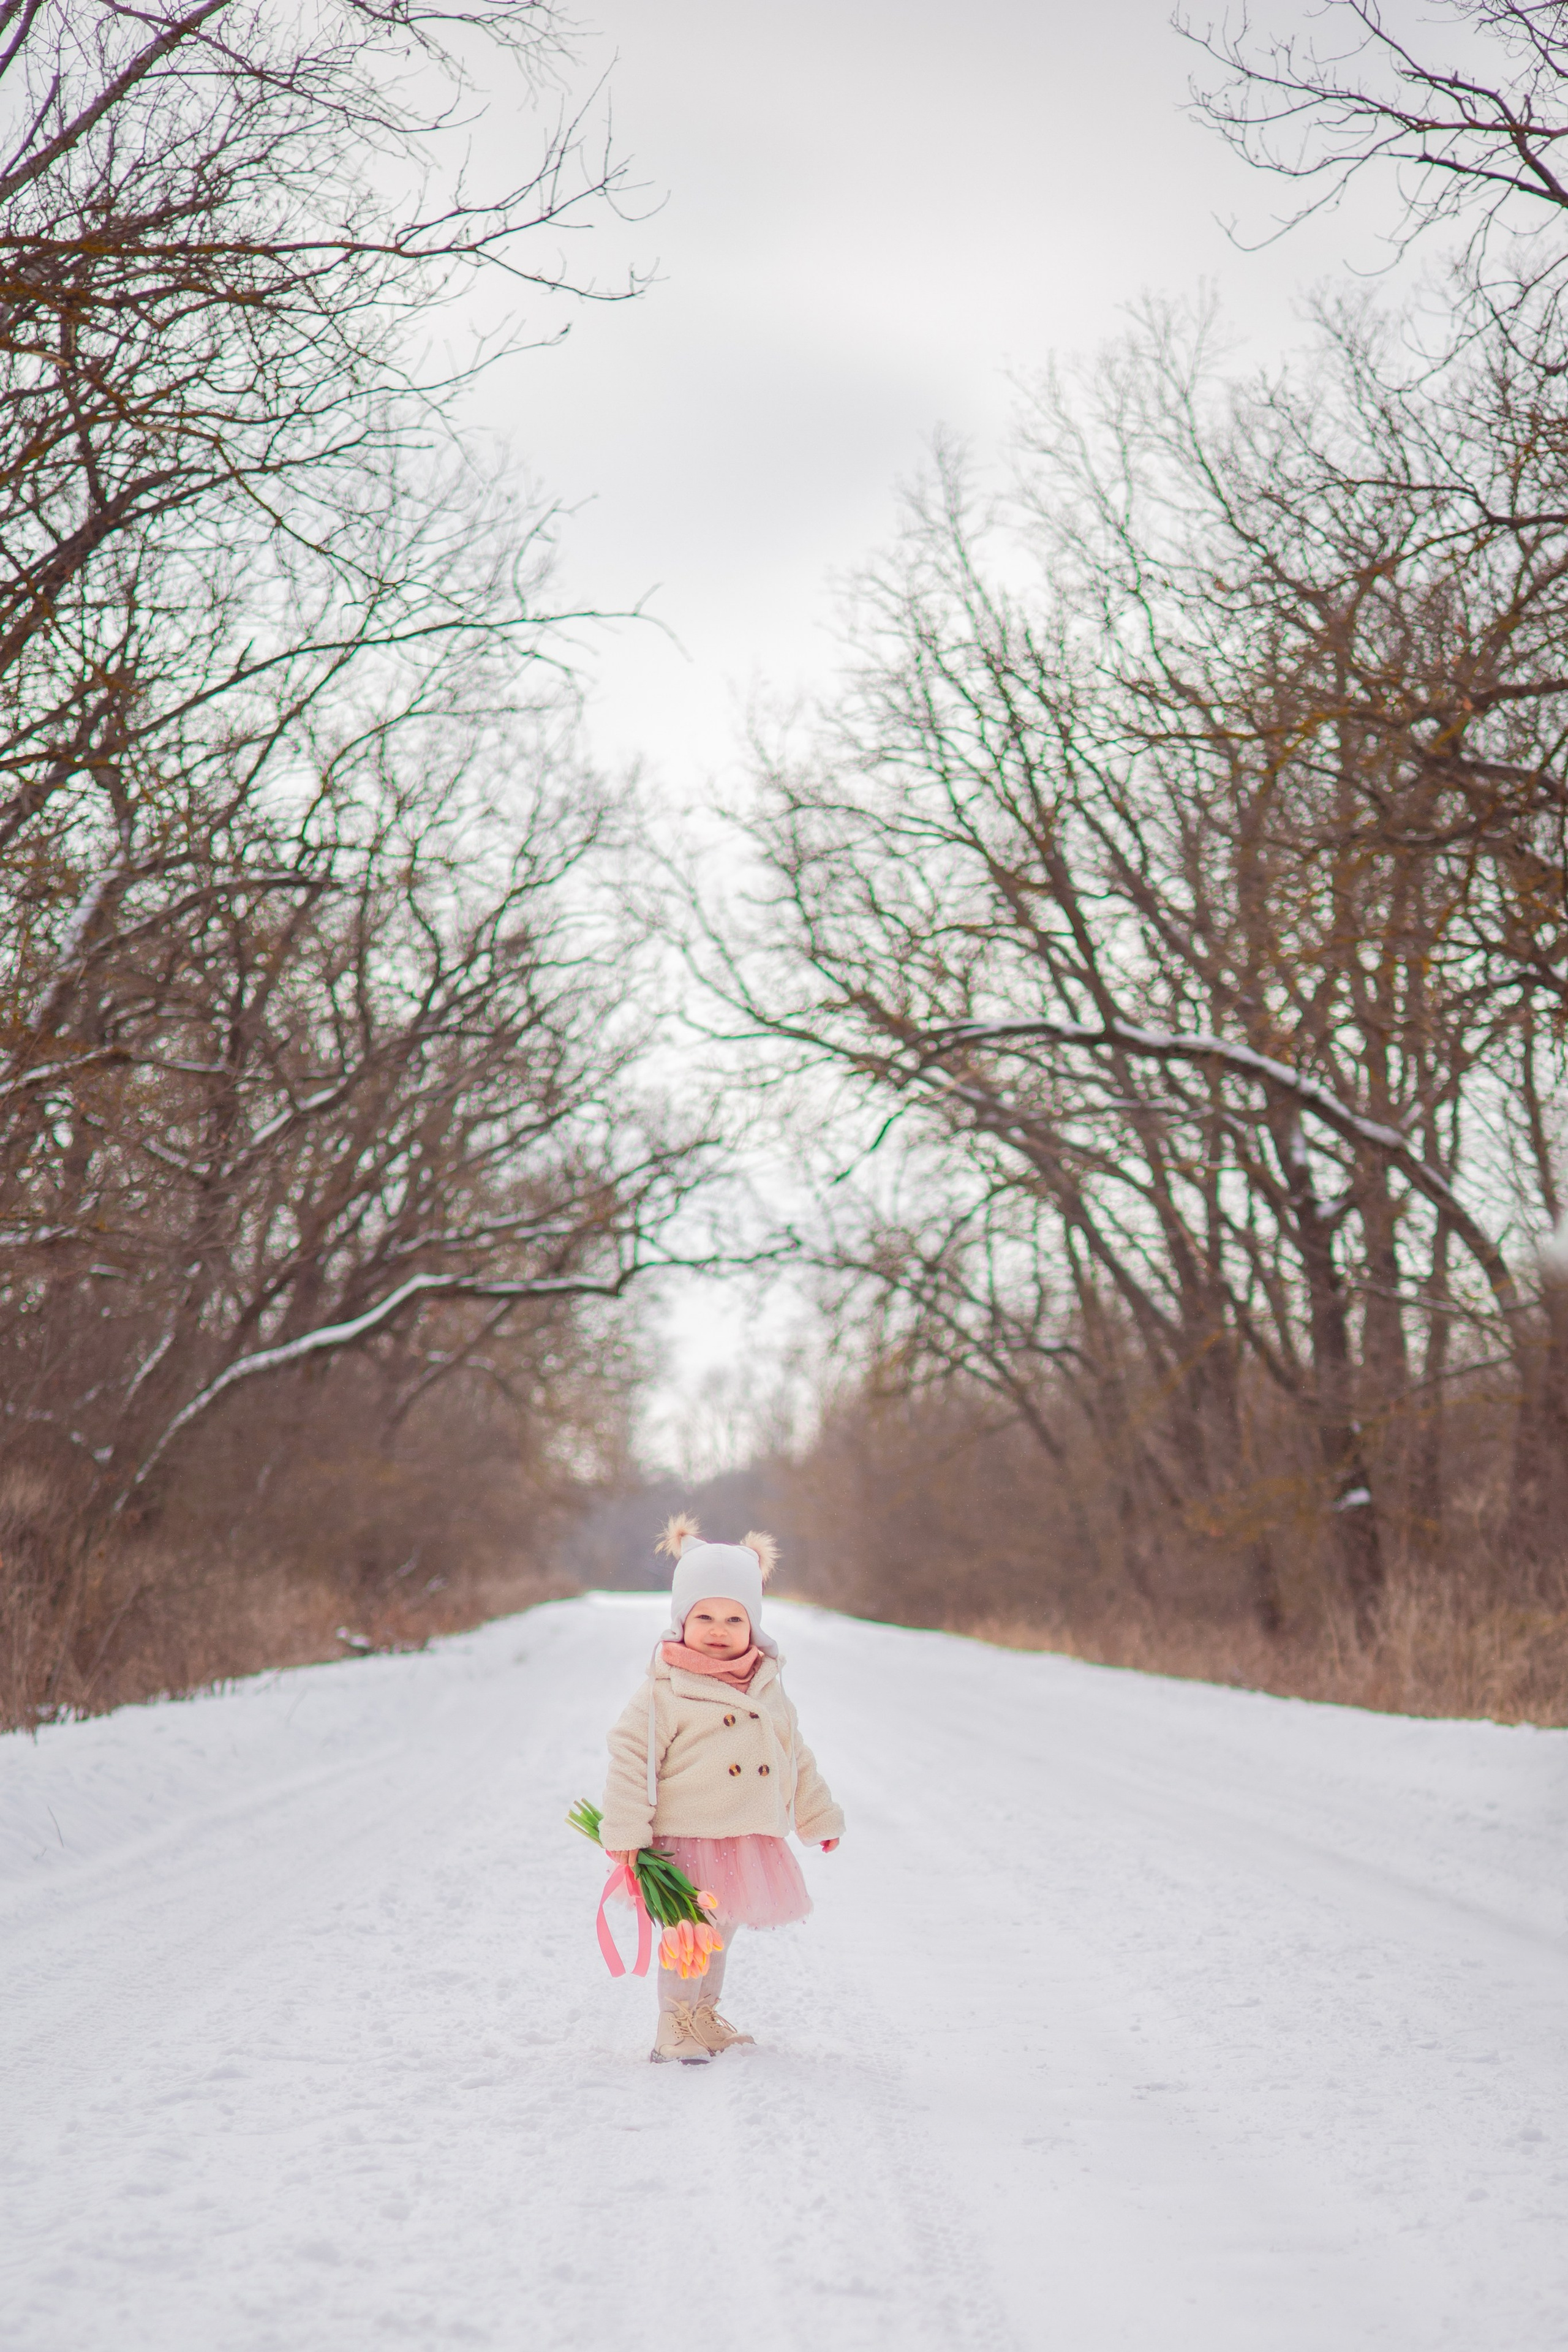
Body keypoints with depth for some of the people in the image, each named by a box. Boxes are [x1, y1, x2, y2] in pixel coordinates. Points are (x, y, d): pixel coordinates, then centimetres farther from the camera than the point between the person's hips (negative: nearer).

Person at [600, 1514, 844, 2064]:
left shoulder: (767, 1690, 9)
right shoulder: (666, 1690, -11)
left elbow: (796, 1758, 20)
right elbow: (631, 1756, -13)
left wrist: (819, 1817, 24)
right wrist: (626, 1829, -17)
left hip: (750, 1842, 6)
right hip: (688, 1840, -6)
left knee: (721, 1932, 17)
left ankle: (704, 2015, 34)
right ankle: (674, 2030, 6)